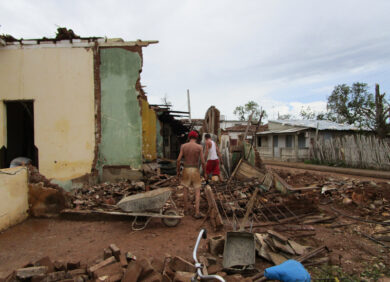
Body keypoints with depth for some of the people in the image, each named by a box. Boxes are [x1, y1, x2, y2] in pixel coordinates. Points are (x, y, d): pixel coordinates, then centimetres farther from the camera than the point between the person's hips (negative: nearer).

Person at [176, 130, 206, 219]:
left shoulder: (183, 146, -3)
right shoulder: (199, 147, -8)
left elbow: (178, 160, -4)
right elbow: (203, 162, -9)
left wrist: (178, 171, 10)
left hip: (186, 170, 2)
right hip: (195, 171, -2)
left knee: (186, 189, 20)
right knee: (197, 192, 4)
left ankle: (186, 208, 31)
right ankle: (197, 212, -2)